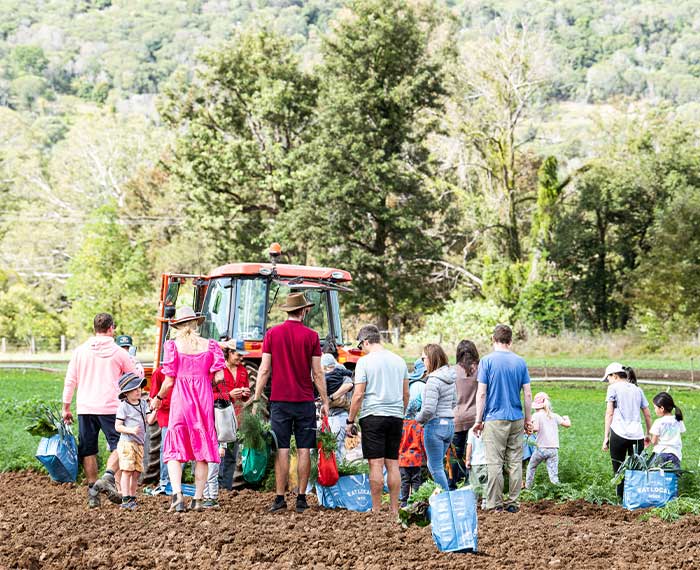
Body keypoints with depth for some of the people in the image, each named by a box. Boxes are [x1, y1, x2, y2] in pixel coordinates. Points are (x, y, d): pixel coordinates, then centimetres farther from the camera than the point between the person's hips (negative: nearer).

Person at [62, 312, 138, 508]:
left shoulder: (80, 351, 6)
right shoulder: (118, 352, 1)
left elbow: (70, 381, 7)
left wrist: (66, 407, 14)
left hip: (85, 408, 3)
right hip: (110, 407, -3)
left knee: (88, 450, 9)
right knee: (118, 445, 2)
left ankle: (92, 492, 9)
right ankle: (108, 477, -21)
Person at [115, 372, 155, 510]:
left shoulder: (143, 404, 11)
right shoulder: (123, 407, -6)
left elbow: (150, 420, 2)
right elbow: (118, 426, -8)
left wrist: (155, 410, -15)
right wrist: (131, 430, -23)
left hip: (139, 443, 6)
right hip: (127, 443, -6)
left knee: (137, 472, 7)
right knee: (127, 471, -9)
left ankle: (132, 498, 14)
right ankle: (126, 499, -9)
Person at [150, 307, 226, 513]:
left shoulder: (173, 346, -4)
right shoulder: (209, 345, 2)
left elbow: (169, 381, -5)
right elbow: (219, 377, -3)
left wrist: (158, 398, 12)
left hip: (180, 402, -2)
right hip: (204, 401, 2)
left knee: (174, 450, 2)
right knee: (201, 450, 11)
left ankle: (177, 495, -17)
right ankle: (198, 499, 12)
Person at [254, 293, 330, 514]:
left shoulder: (272, 333, 1)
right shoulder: (311, 336, -2)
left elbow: (264, 370, 0)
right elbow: (317, 373, 0)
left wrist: (256, 399, 5)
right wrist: (325, 401, 7)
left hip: (279, 400, 1)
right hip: (305, 401, -1)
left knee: (281, 450, 1)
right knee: (303, 450, 4)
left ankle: (280, 498, -1)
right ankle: (301, 498, 6)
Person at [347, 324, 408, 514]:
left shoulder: (365, 361, -6)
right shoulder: (399, 361, 11)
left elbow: (358, 395, -9)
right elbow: (406, 394, 15)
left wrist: (350, 421, -3)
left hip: (373, 415, -5)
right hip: (396, 416, 5)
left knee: (376, 464, -5)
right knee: (393, 463, 8)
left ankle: (376, 509, -5)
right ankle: (394, 509, 8)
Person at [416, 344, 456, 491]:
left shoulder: (433, 381, -18)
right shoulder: (450, 379, 8)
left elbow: (429, 409, -22)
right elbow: (454, 402, 19)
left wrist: (419, 419, -4)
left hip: (435, 425, -9)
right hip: (450, 423, 9)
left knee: (436, 468, 0)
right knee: (433, 465, 19)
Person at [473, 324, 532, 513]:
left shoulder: (487, 361, -5)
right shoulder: (520, 362, 4)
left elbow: (481, 393, -8)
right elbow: (527, 394, 5)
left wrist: (478, 420, -2)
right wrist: (528, 420, 14)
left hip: (495, 419, -3)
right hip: (517, 419, 3)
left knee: (495, 463, -1)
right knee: (515, 462, 8)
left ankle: (495, 503, -1)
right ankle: (513, 503, 10)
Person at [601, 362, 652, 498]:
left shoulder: (613, 388, 5)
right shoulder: (637, 389, 19)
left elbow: (609, 413, 0)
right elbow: (648, 415, 20)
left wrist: (606, 437, 1)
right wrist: (648, 434, 31)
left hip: (619, 434, -4)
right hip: (637, 435, 4)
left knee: (618, 471, 3)